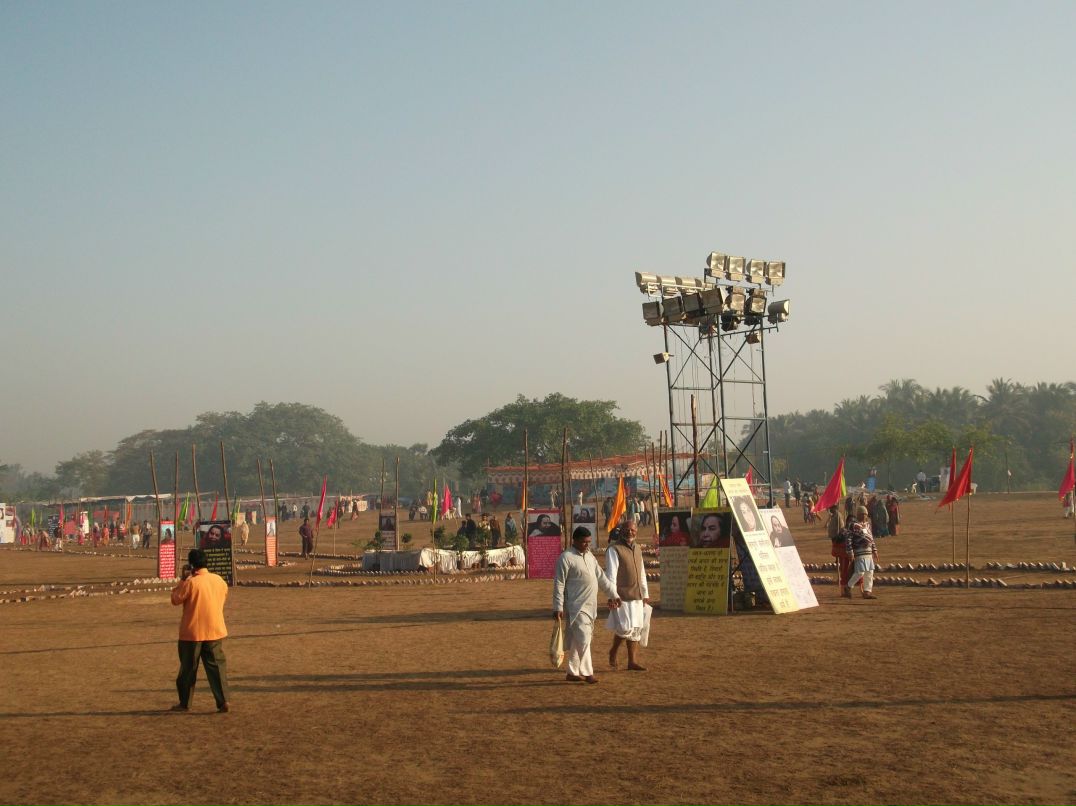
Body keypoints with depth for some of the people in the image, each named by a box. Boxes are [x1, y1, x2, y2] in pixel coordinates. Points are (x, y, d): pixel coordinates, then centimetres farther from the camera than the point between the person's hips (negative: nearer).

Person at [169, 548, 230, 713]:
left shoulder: (191, 583, -16)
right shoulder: (219, 580, 1)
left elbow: (175, 599, -4)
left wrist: (182, 579, 0)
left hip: (192, 633, -4)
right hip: (215, 631, 4)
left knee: (188, 668, 10)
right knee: (217, 666, 4)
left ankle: (184, 703, 19)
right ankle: (223, 701, -6)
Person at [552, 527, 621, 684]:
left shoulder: (589, 556, 14)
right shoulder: (566, 558, -11)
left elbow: (601, 578, 20)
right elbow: (559, 584, -12)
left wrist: (613, 595, 16)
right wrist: (558, 607, -16)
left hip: (589, 606, 8)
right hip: (576, 607, -8)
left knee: (576, 641, 12)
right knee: (583, 639, -10)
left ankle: (573, 672, 19)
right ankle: (587, 672, -4)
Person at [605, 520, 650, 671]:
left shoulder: (637, 549, 14)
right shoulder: (614, 549, -9)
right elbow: (611, 574, -14)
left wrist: (645, 594, 20)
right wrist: (613, 595, -20)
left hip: (637, 597, 7)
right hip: (622, 597, -7)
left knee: (636, 629, 7)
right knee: (625, 627, -11)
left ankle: (633, 661, 14)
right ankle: (613, 652, 14)